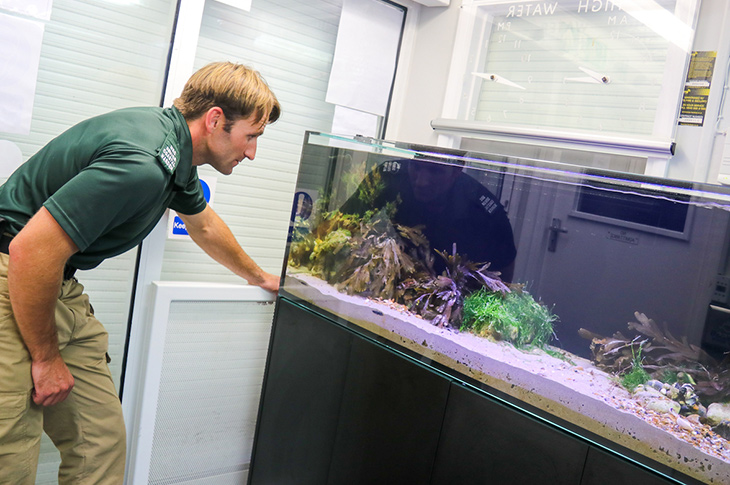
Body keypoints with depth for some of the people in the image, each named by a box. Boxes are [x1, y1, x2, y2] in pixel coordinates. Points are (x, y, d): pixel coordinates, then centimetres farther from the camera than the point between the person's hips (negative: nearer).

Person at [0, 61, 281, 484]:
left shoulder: (174, 152, 7)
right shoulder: (142, 164, -27)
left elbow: (204, 226, 26)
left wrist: (257, 276, 40)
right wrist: (46, 356, -14)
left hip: (59, 288, 9)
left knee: (102, 442, 8)